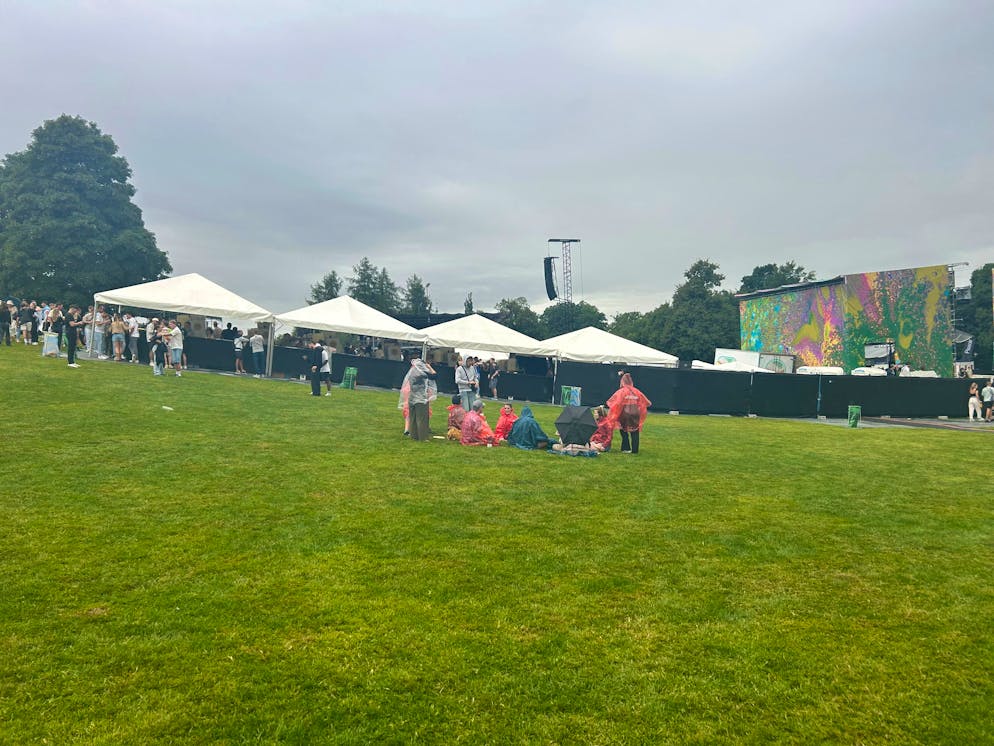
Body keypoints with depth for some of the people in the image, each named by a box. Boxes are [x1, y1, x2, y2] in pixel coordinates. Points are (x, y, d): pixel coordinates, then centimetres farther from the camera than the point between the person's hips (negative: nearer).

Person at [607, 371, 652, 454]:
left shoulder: (621, 391, -8)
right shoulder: (636, 391, 3)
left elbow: (616, 402, -16)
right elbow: (646, 403, 9)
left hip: (625, 414, -3)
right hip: (635, 414, 3)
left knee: (624, 432, 13)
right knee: (634, 433, 9)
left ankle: (626, 448, 14)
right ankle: (635, 450, 9)